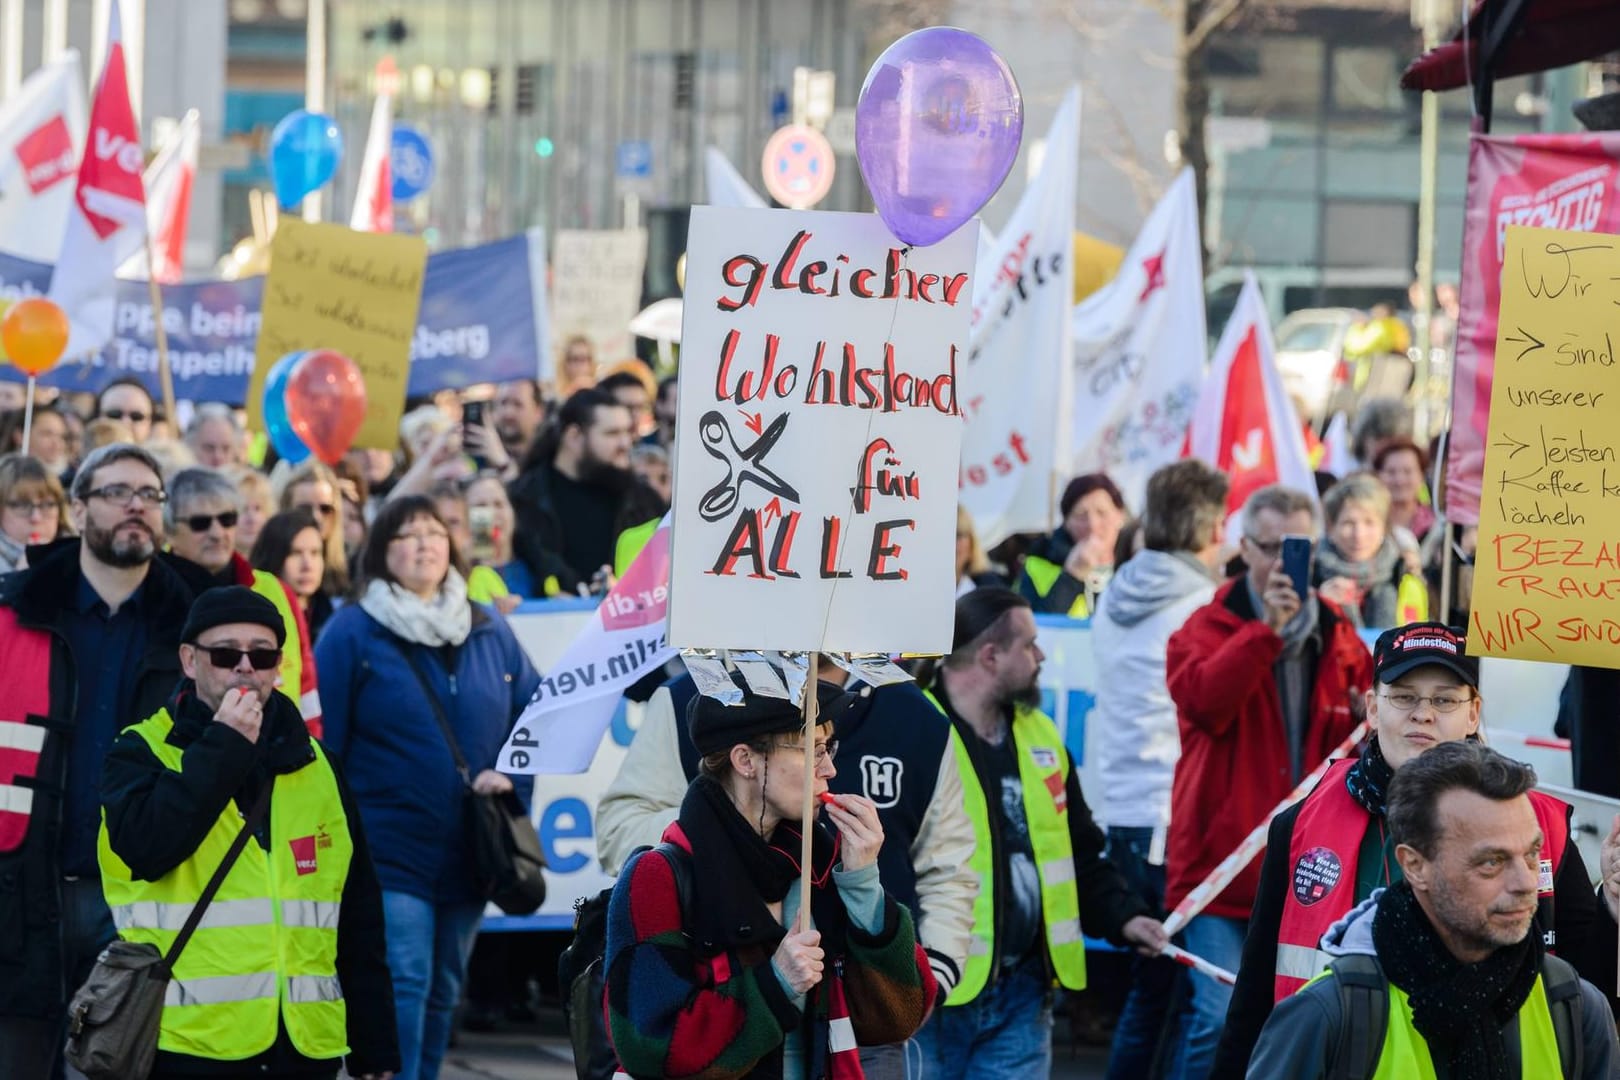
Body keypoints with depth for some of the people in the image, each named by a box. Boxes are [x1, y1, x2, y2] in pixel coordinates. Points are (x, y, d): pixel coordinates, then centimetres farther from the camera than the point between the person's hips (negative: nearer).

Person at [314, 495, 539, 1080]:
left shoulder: (489, 630, 10)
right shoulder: (352, 632, -3)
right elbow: (321, 742, -4)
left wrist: (512, 774, -4)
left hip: (468, 852, 5)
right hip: (388, 851, -5)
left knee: (442, 992, 12)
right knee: (402, 982, -16)